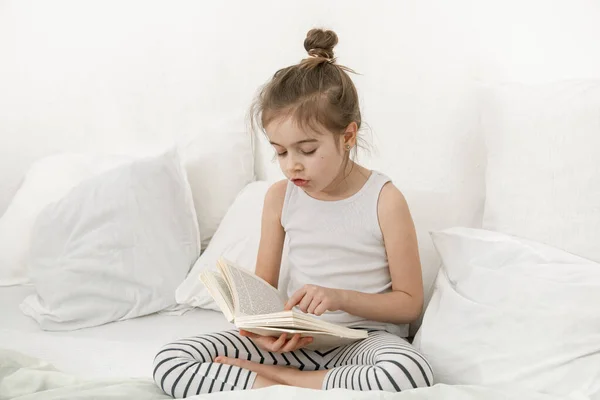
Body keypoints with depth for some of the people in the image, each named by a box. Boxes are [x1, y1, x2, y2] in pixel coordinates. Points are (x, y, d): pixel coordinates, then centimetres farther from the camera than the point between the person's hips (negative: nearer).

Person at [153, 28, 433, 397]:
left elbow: (409, 302, -4)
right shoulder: (280, 197, 2)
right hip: (293, 338, 3)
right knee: (169, 364, -14)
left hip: (364, 336, -2)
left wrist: (341, 297, -20)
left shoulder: (385, 200, -9)